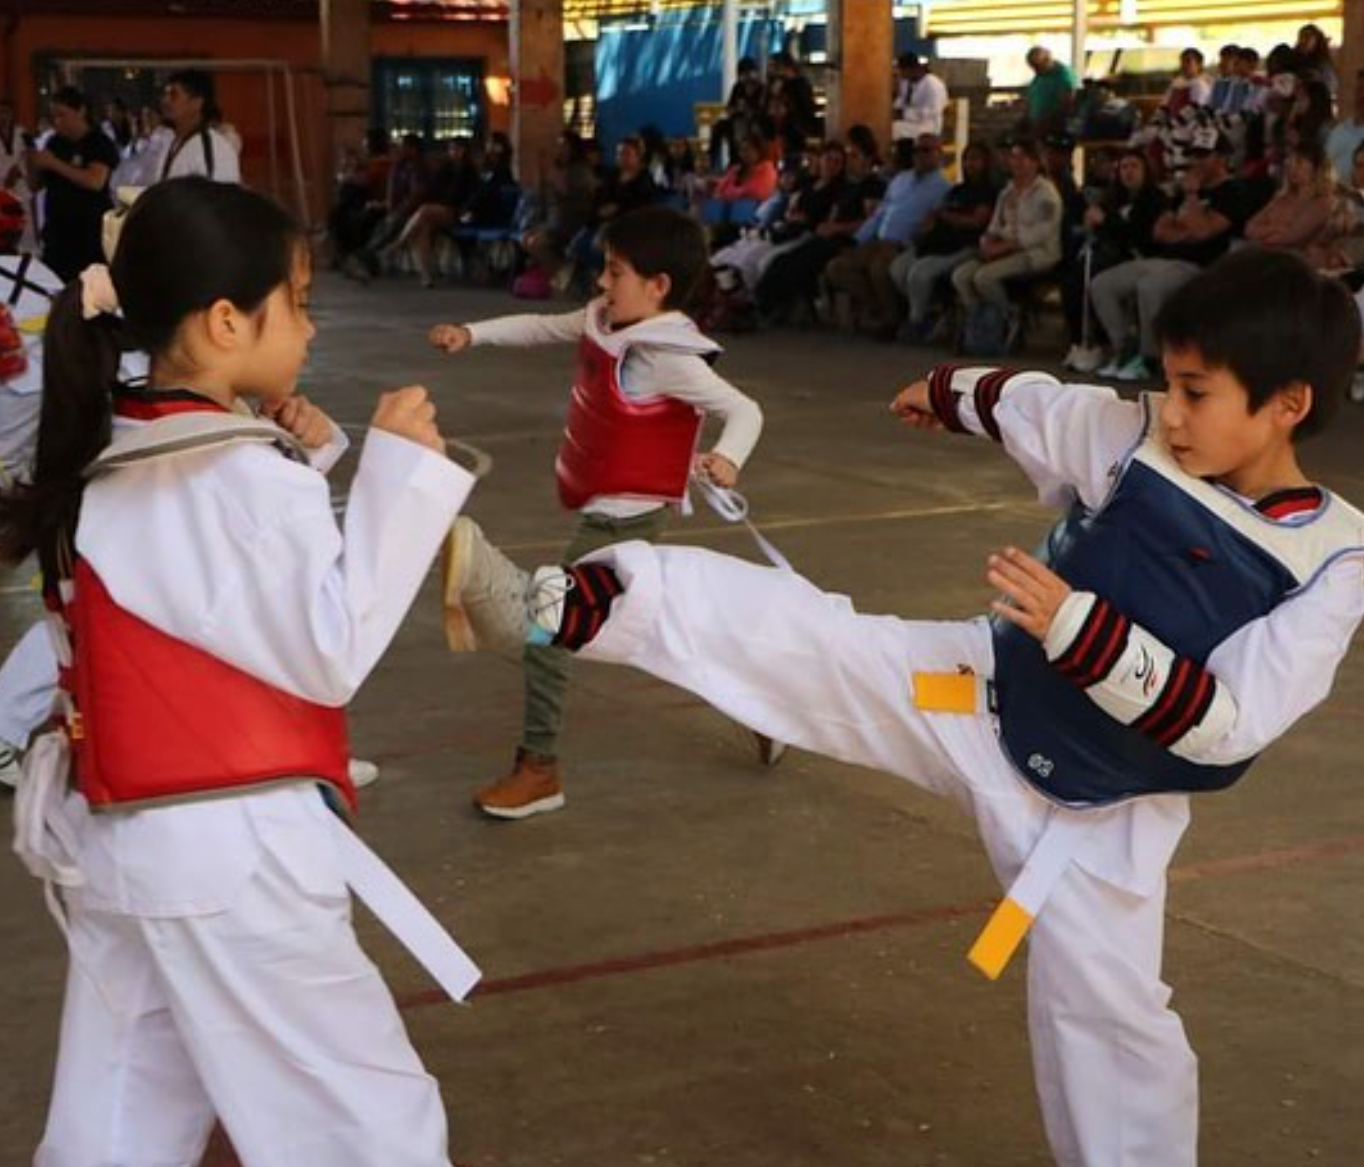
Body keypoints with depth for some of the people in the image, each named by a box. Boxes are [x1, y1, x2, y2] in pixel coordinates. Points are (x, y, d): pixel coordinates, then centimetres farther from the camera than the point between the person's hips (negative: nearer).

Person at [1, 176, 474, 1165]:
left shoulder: (109, 461, 8)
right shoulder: (238, 477, -18)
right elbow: (331, 653, -17)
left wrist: (293, 455, 6)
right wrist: (397, 465, -17)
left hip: (114, 842, 9)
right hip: (234, 855, -9)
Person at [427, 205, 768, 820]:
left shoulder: (668, 357, -25)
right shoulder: (603, 320, 0)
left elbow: (745, 410, -27)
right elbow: (542, 328, 17)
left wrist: (727, 457, -47)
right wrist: (471, 334, 11)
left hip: (623, 516, -10)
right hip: (606, 507, 10)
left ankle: (538, 769, -2)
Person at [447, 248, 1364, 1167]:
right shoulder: (1135, 438, -11)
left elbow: (1224, 727, -27)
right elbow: (1033, 404, 10)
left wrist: (1075, 622, -37)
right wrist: (951, 393, 29)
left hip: (1097, 808, -2)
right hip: (987, 697, 3)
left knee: (1105, 1013, 9)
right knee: (791, 634, -12)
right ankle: (567, 604, -10)